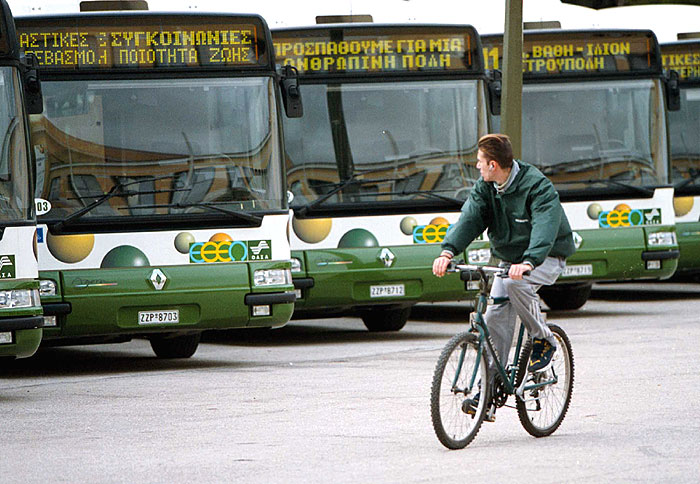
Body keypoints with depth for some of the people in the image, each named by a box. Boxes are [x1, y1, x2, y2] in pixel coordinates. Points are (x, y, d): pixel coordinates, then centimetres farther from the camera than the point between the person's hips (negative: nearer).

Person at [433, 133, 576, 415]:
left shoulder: (537, 186, -23)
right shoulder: (485, 188, -2)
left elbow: (545, 227, -38)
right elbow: (470, 218, -15)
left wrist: (528, 262, -56)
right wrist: (449, 251, -35)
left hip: (545, 258, -6)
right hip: (507, 258, 6)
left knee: (515, 284, -35)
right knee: (496, 317, -8)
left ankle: (544, 341, -14)